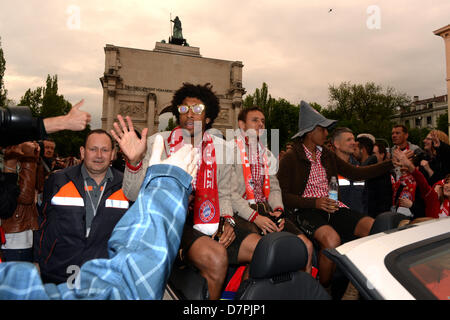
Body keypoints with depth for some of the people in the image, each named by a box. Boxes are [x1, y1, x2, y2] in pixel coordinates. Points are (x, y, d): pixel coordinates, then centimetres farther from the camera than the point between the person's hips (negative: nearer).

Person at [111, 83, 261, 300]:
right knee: (216, 258, -31)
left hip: (208, 223, 5)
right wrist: (134, 161, -25)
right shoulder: (158, 142, -1)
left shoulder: (220, 147, 10)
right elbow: (134, 194, -7)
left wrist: (227, 220, 1)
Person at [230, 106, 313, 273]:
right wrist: (255, 217, -17)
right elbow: (229, 193, -10)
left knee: (306, 245, -9)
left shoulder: (266, 154, 21)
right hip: (243, 213, -6)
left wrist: (278, 209, -5)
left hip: (266, 211, 6)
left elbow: (274, 187, 16)